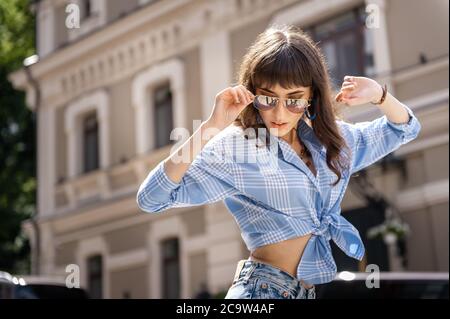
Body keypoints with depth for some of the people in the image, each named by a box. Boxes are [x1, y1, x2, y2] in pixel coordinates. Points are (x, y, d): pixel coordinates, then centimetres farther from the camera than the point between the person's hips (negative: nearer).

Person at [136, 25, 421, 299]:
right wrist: (210, 128, -26)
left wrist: (378, 94, -2)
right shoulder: (234, 147, -12)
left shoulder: (331, 139, 6)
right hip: (262, 290, -6)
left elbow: (405, 129, 19)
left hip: (312, 290, 6)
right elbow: (152, 198, -19)